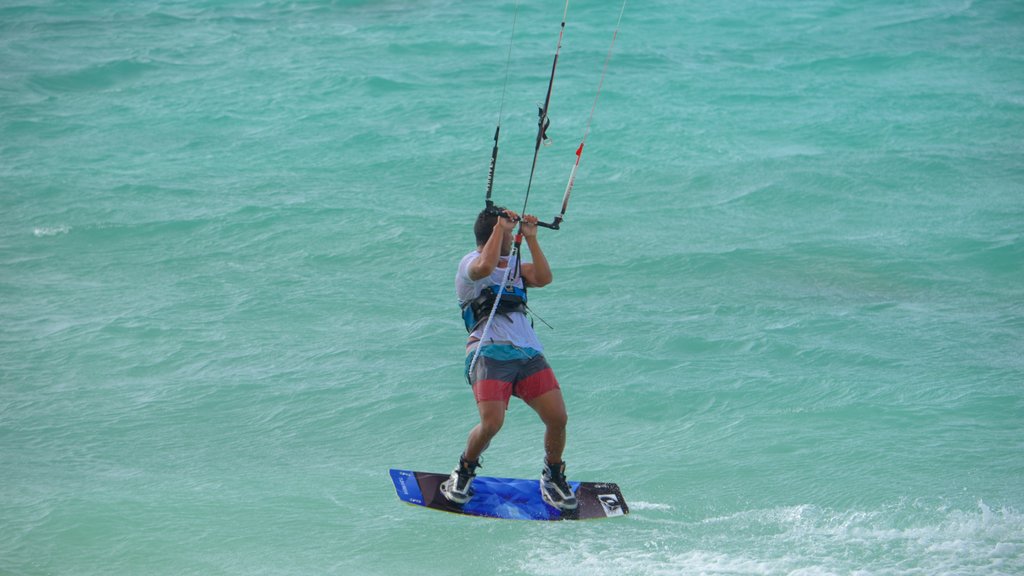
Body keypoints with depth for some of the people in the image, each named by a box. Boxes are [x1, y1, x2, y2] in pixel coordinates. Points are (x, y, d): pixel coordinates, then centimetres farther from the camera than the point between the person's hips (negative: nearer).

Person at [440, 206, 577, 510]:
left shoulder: (515, 265, 25)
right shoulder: (470, 262, 6)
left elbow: (544, 278, 8)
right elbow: (485, 267, -19)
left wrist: (531, 238, 5)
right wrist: (501, 227, -9)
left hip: (529, 353, 6)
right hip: (490, 353, -6)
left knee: (557, 418, -11)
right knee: (492, 422, -22)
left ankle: (553, 476, 14)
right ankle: (464, 471, 6)